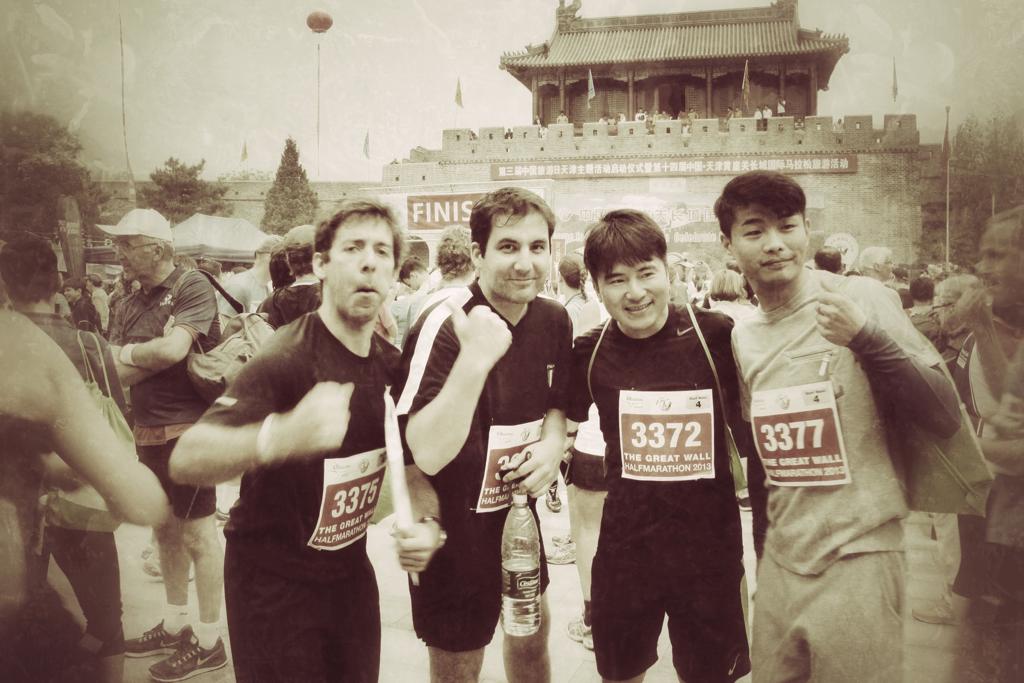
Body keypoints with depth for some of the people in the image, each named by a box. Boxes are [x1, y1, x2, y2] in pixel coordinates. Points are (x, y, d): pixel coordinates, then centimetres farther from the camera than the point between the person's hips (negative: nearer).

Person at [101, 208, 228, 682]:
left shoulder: (193, 287, -12)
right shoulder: (132, 305, 11)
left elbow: (173, 349, -24)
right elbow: (119, 372, 2)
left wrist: (132, 352, -6)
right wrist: (156, 352, -15)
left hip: (188, 428, -8)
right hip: (149, 432, 8)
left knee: (197, 533, 0)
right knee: (165, 530, 18)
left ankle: (208, 641, 13)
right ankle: (175, 624, 34)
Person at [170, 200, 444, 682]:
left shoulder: (391, 365, -3)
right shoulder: (286, 359, -23)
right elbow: (186, 460, -35)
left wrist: (428, 522, -10)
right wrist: (278, 437, -55)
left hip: (350, 569, 6)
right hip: (273, 580, -6)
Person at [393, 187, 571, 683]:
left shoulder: (554, 320, -5)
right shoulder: (443, 326, -24)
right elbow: (428, 455, -33)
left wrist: (553, 442, -9)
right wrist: (475, 359, -42)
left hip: (520, 515, 6)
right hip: (453, 530, -6)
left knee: (532, 636, 26)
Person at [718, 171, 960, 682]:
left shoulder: (862, 298, -10)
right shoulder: (742, 337, 5)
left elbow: (946, 420, -13)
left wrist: (867, 335, -25)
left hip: (857, 560, -5)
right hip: (780, 562, 5)